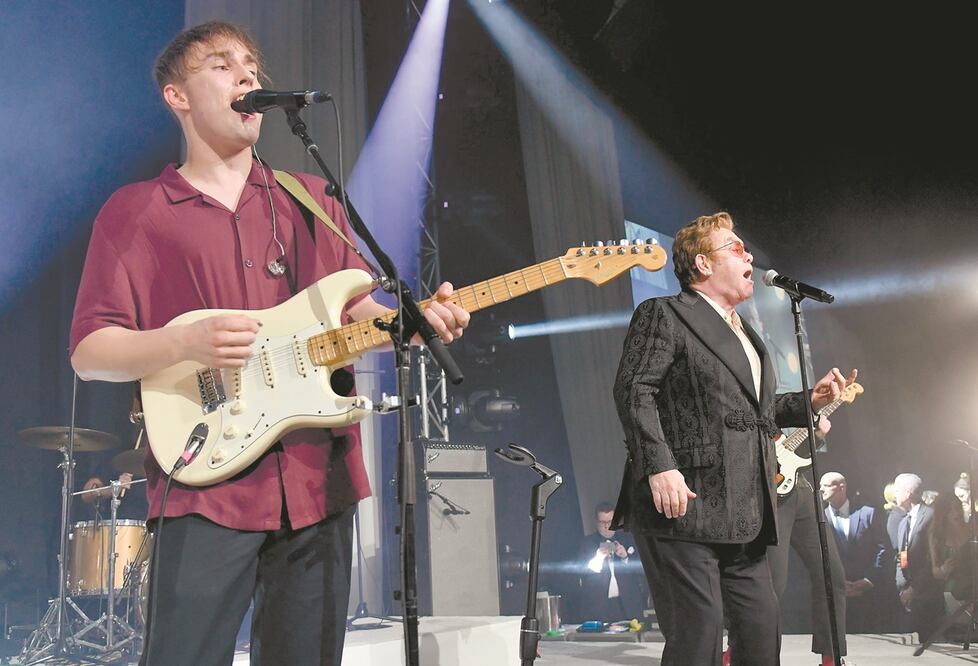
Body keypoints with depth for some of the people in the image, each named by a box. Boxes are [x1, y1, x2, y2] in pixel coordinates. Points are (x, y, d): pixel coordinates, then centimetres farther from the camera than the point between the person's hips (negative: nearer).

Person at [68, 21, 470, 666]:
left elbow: (357, 309, 18)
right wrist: (185, 343, -19)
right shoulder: (135, 212, 5)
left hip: (319, 479, 4)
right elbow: (89, 352, -1)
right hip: (210, 485, -3)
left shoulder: (314, 200, 17)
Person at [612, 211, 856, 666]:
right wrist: (660, 466, -23)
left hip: (744, 520, 9)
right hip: (684, 509, -9)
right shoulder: (664, 315, -2)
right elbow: (634, 391, -13)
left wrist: (811, 401, 17)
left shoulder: (744, 334, 25)